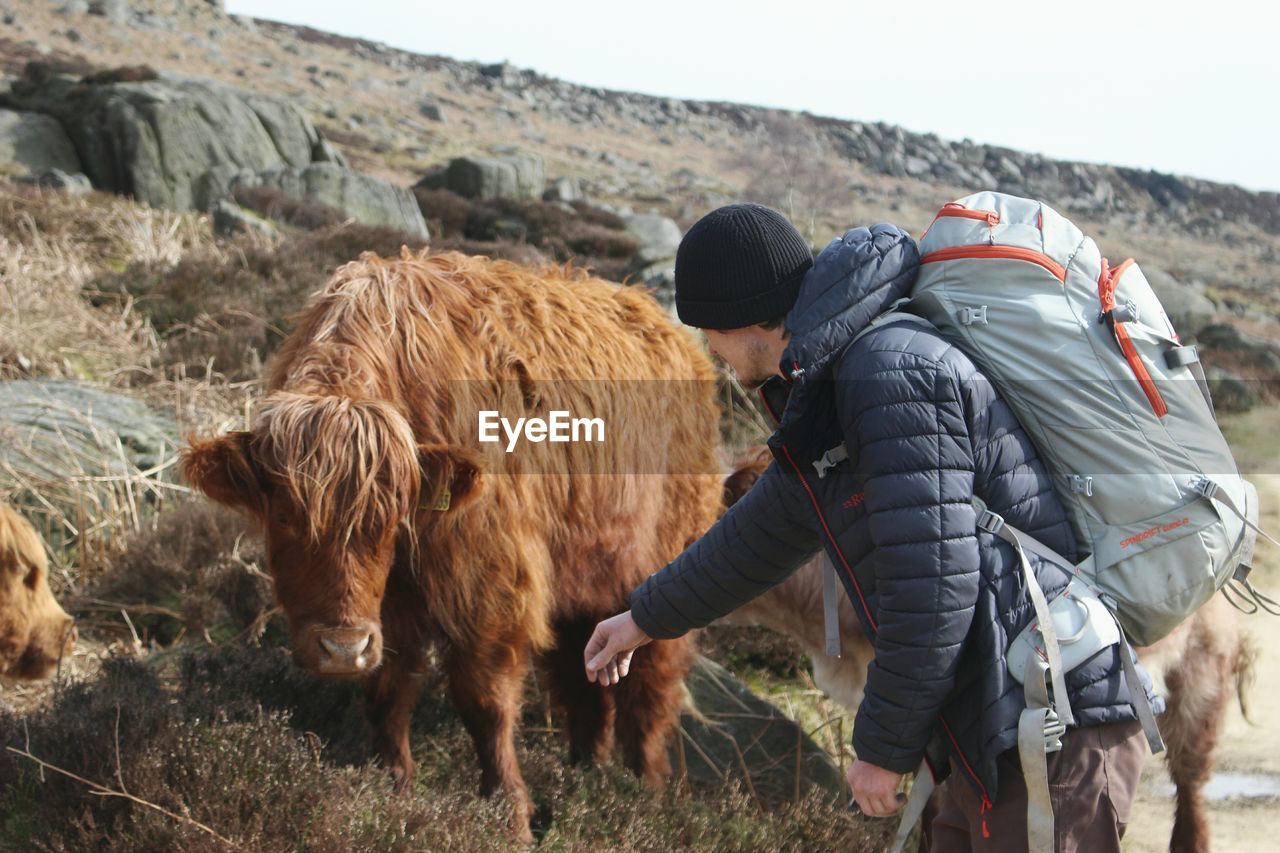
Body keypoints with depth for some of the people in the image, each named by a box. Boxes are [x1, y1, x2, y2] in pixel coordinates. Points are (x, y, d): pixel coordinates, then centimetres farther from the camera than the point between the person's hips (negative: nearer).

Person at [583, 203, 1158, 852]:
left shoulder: (893, 369, -16)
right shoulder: (825, 393, 17)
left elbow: (932, 585, -22)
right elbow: (764, 534, 34)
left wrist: (884, 748, -12)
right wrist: (647, 618, 47)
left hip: (1052, 733, -10)